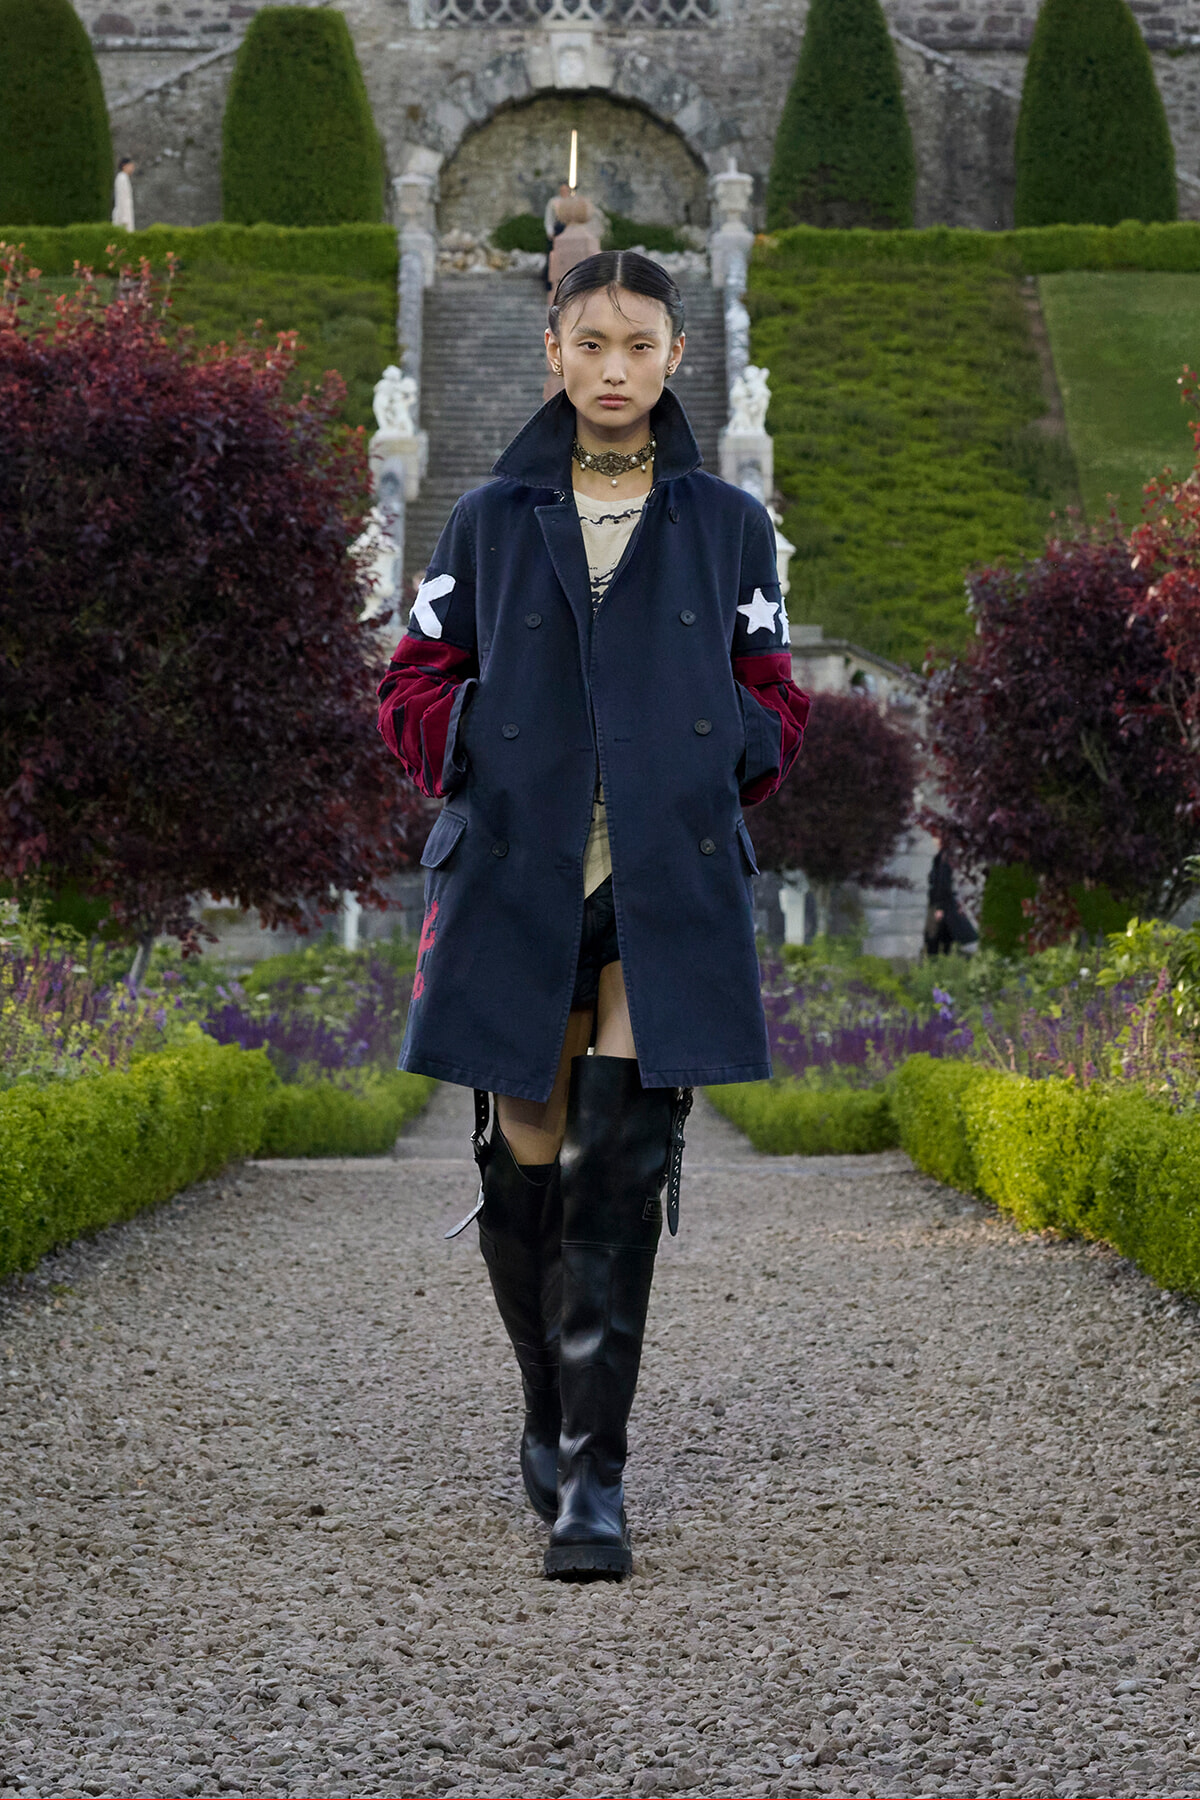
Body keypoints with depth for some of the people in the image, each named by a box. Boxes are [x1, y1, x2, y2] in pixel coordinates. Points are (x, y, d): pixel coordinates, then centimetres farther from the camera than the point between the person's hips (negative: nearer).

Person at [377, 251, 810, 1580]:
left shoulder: (726, 527, 9)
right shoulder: (490, 523, 8)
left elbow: (770, 699, 16)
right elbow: (415, 687, 13)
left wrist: (711, 768, -2)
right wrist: (494, 763, -4)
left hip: (670, 892, -1)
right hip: (516, 883, 1)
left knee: (622, 1170, -12)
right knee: (524, 1168, 4)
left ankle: (593, 1474, -10)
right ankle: (550, 1409, 30)